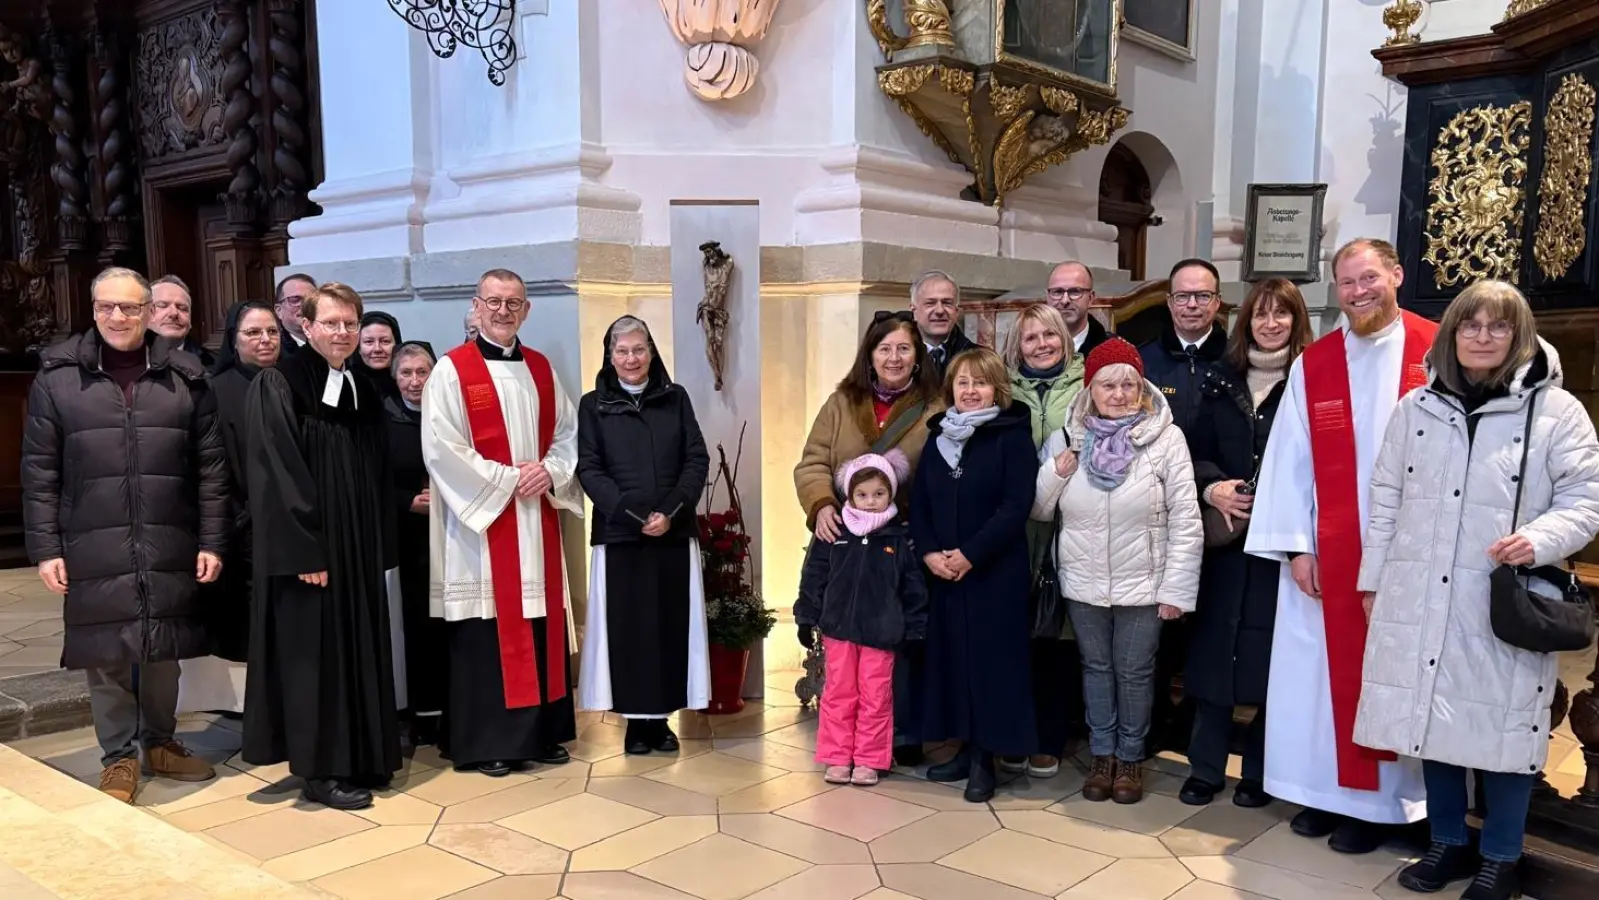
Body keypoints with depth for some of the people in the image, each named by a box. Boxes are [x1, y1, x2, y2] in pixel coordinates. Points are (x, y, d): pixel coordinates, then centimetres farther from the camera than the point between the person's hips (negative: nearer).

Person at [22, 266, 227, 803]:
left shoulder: (184, 376, 2)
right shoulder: (57, 376, 1)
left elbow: (211, 466, 3)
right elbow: (39, 472, 2)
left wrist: (212, 541, -1)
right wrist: (45, 548, -3)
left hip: (169, 547, 1)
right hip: (93, 550, -1)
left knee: (163, 652, 12)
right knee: (104, 656, 7)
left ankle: (159, 743, 31)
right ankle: (118, 756, 23)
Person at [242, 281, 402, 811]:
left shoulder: (365, 393, 12)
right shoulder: (277, 386, -8)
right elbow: (277, 475, -15)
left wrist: (380, 546, 10)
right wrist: (304, 549, -20)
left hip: (359, 548, 7)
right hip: (307, 547, -7)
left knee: (358, 650, 11)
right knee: (314, 654, -1)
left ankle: (361, 757, 22)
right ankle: (319, 770, 8)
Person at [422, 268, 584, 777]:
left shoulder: (541, 369, 13)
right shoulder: (451, 371, -4)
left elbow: (570, 433, 14)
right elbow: (440, 448, -12)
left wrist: (550, 472, -6)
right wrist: (507, 479, -13)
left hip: (537, 520, 5)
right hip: (480, 518, -5)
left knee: (540, 625, 7)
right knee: (487, 631, -3)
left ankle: (541, 732, 17)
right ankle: (484, 742, 7)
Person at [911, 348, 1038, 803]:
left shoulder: (1013, 437, -6)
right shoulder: (937, 438, 11)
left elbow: (1016, 506, -14)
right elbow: (918, 502, 8)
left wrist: (970, 555, -18)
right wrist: (930, 552, -8)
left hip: (997, 573, -5)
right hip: (943, 573, 5)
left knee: (991, 659, 0)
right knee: (951, 657, 9)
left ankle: (985, 759, 10)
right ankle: (966, 749, 22)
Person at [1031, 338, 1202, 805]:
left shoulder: (1166, 438, -11)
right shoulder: (1065, 439, -3)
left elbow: (1185, 521, -9)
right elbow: (1037, 511, 3)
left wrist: (1176, 589, -11)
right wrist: (1055, 472, -15)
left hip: (1142, 583, -2)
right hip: (1083, 582, 2)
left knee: (1135, 673, 11)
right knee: (1096, 667, 15)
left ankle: (1130, 757, 30)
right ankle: (1102, 755, 31)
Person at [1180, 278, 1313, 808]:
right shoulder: (1221, 378, 10)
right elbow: (1198, 451, 11)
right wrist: (1212, 487, -8)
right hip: (1225, 535, 3)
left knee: (1272, 650, 3)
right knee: (1214, 647, 6)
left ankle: (1259, 772, 17)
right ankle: (1206, 767, 17)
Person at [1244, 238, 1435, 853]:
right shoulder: (1312, 364, 5)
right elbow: (1289, 459, 2)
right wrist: (1296, 546, -4)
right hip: (1327, 550, 2)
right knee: (1324, 670, 7)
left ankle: (1382, 800, 18)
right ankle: (1330, 791, 21)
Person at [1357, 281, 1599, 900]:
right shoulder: (1416, 407, 8)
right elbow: (1386, 499, 11)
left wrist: (1540, 540, -21)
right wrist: (1373, 580, 11)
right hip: (1420, 596, 3)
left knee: (1503, 726, 4)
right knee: (1431, 717, 10)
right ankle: (1448, 842, 28)